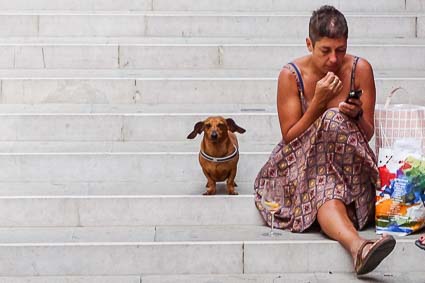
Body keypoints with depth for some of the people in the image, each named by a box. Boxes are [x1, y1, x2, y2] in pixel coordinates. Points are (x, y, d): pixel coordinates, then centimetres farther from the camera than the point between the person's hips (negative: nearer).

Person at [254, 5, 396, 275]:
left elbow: (368, 135, 2)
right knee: (325, 188, -37)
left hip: (349, 163, 3)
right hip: (302, 163, -2)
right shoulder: (291, 75, -8)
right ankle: (358, 245, -62)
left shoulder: (360, 70, -4)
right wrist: (319, 102, -20)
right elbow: (289, 137, -7)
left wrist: (356, 115, -22)